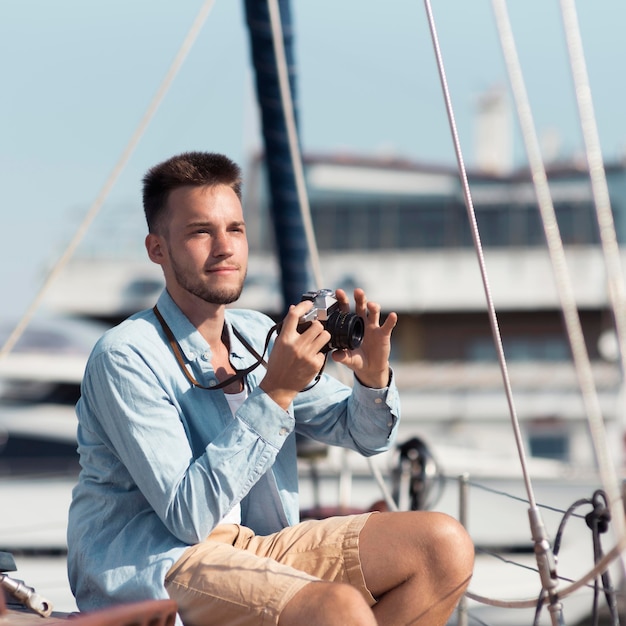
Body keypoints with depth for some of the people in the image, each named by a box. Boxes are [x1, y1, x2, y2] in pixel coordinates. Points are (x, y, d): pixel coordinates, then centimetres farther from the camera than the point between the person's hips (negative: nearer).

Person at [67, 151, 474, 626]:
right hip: (151, 568, -8)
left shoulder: (257, 337, 8)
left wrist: (373, 376, -6)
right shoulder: (126, 357, -15)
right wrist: (274, 394, -25)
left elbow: (365, 434, 18)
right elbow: (189, 515, -22)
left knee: (444, 546, -5)